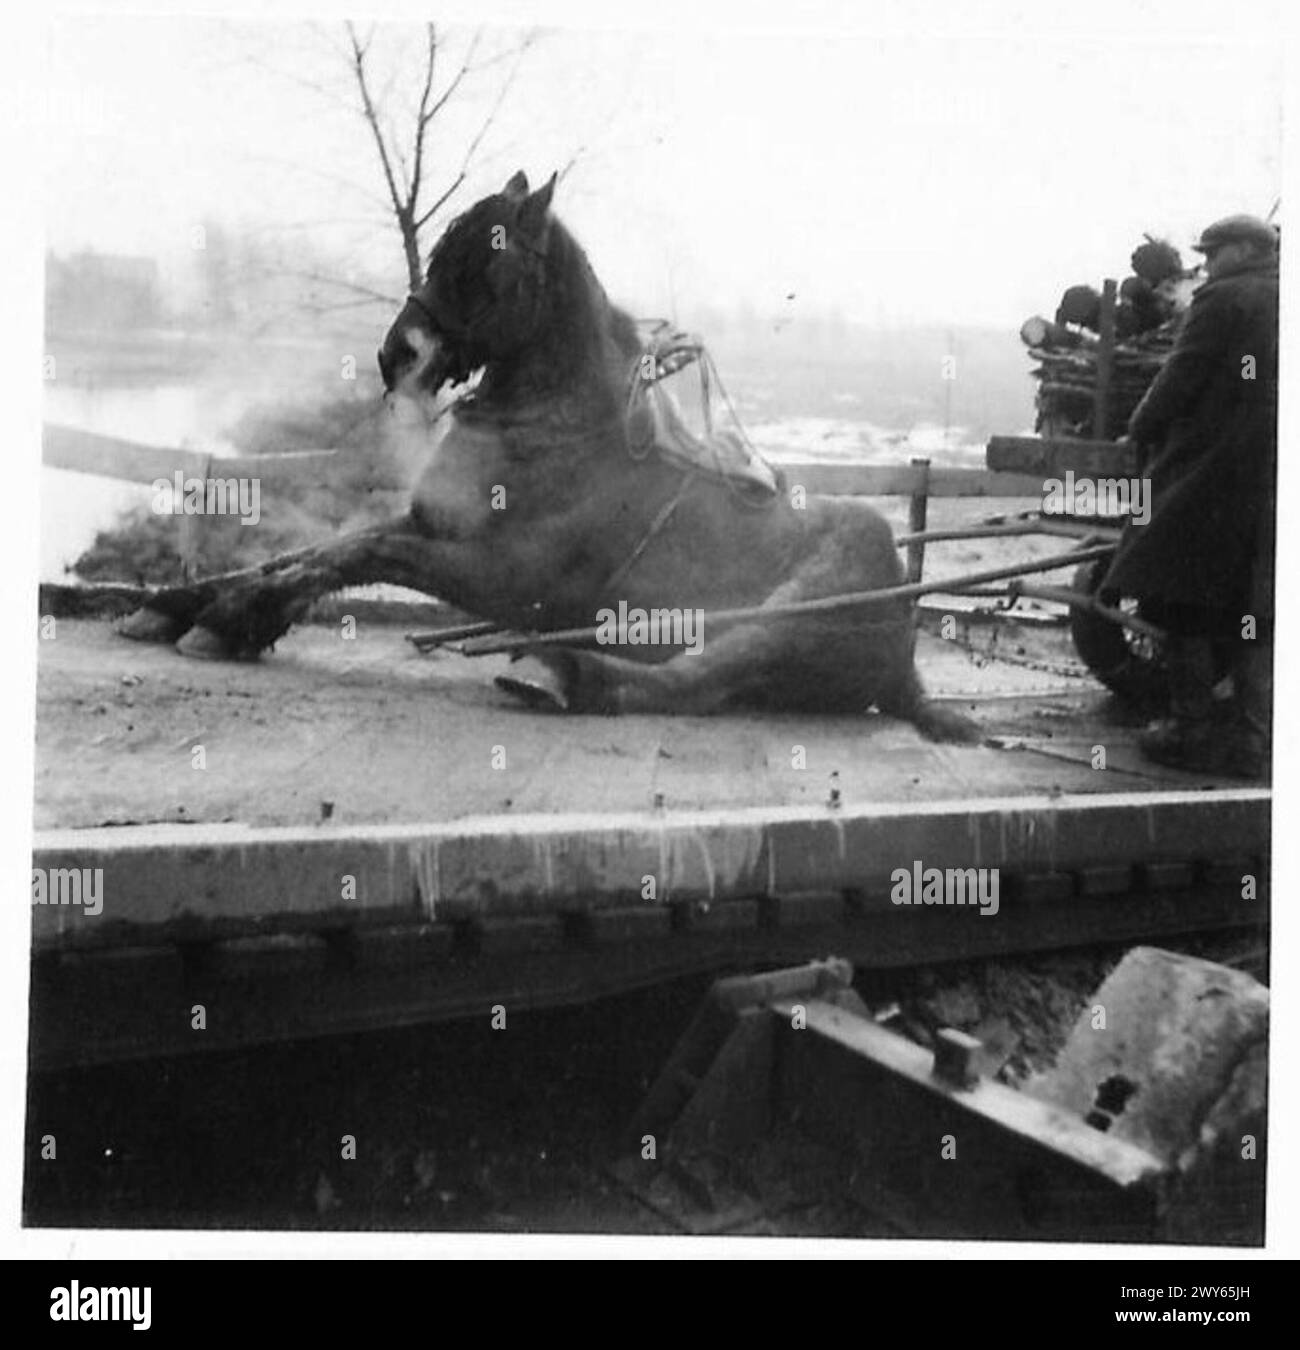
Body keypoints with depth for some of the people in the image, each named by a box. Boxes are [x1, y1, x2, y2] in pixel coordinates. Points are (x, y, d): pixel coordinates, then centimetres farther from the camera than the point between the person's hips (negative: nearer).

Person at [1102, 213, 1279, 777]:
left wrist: (1139, 431, 3)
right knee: (1254, 607, 9)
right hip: (1271, 480, 7)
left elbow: (1182, 377, -11)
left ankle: (1193, 728, 2)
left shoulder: (1223, 299, -8)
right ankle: (1247, 736, 11)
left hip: (1211, 469, -7)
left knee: (1187, 602, 1)